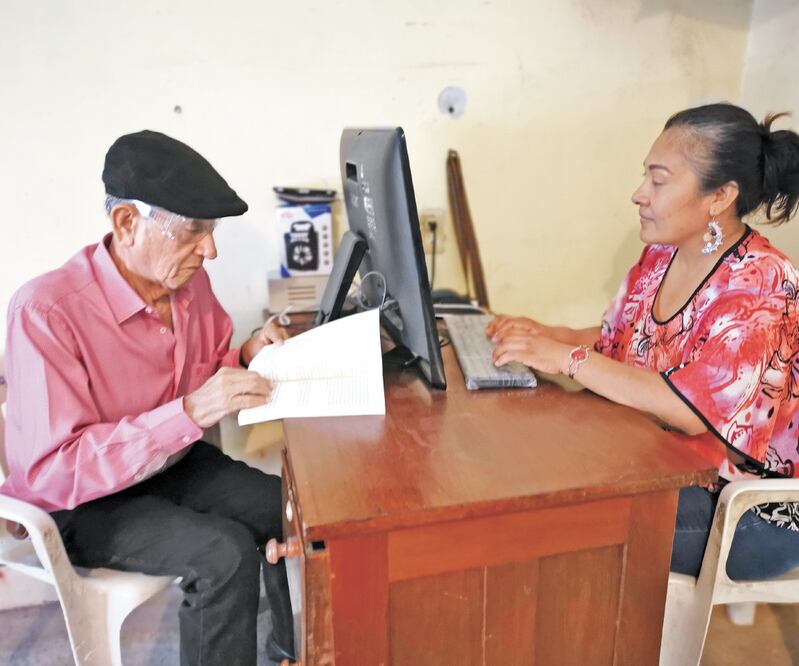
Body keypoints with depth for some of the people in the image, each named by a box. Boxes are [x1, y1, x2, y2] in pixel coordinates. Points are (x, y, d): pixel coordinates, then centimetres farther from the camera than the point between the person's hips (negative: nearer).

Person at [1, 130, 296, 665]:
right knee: (226, 553, -26)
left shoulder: (189, 280, -8)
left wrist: (245, 358, -12)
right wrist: (189, 413, -38)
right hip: (79, 503, -6)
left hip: (176, 465, 6)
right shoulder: (47, 310, -29)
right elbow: (52, 471, -30)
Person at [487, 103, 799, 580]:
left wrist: (566, 357, -31)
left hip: (745, 508, -6)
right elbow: (615, 343, 11)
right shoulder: (660, 256, 0)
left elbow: (692, 410, -32)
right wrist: (547, 336, -8)